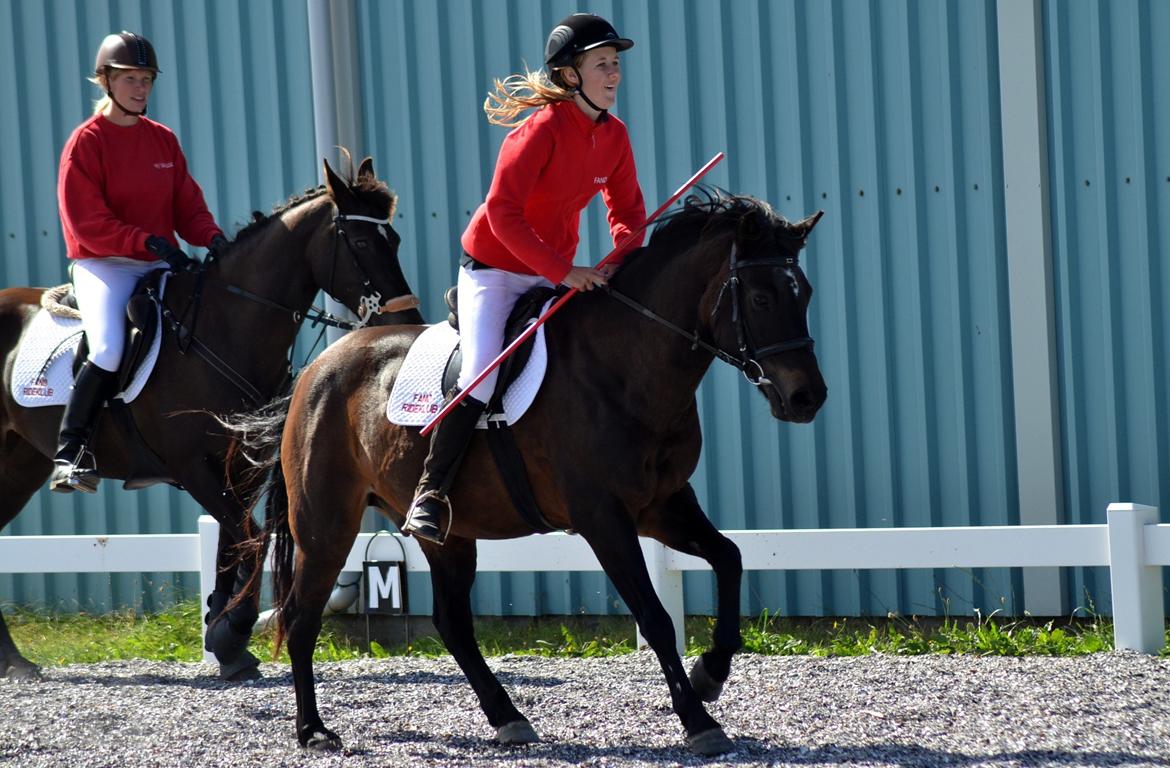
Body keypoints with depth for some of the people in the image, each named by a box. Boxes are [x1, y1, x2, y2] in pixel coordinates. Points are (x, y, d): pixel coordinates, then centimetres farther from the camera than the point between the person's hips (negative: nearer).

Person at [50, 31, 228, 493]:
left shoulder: (163, 140, 12)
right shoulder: (86, 142, -5)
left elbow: (187, 205, 12)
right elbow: (87, 224, -12)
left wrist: (212, 236, -10)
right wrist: (150, 242, -21)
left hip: (159, 266, 6)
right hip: (102, 264, -6)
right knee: (109, 347, -30)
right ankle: (70, 454, -19)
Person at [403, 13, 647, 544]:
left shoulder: (614, 136, -1)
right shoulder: (542, 131, -22)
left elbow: (627, 208, 10)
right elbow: (502, 212, -27)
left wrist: (623, 257, -12)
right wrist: (563, 271, -29)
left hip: (555, 275, 7)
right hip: (493, 269, -7)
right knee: (482, 374, -22)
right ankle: (430, 495, -14)